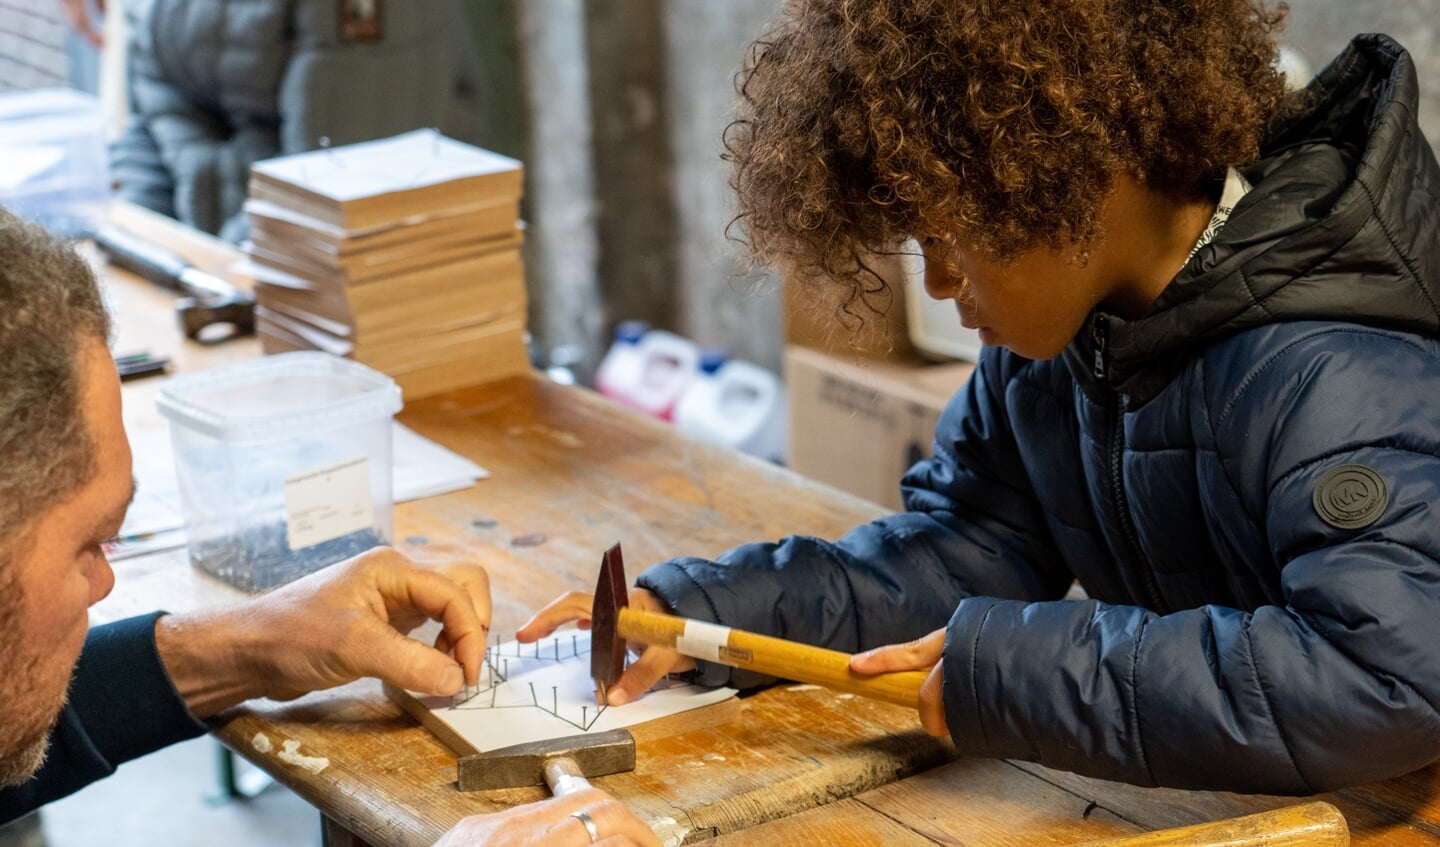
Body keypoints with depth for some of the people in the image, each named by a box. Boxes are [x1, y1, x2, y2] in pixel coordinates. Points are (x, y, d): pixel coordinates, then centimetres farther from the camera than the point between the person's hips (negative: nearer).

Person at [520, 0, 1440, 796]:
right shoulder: (1054, 333, 2)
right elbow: (965, 545, 8)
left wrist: (1020, 669, -32)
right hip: (1190, 809, 6)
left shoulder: (1338, 382, -25)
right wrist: (701, 609, -5)